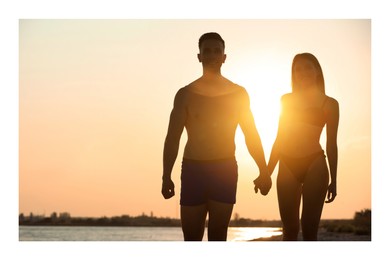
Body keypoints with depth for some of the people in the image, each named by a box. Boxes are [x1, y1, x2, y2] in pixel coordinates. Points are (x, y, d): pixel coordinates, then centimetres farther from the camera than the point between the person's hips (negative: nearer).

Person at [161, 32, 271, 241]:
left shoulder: (238, 93, 8)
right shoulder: (186, 94, 6)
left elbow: (251, 135, 11)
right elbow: (172, 137, 3)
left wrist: (263, 171, 2)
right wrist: (166, 176, -7)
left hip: (225, 169, 0)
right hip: (192, 169, 0)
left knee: (218, 235, -3)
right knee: (191, 237, -1)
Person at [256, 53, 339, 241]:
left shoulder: (329, 104, 5)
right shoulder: (286, 100, 14)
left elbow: (331, 144, 5)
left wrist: (333, 180, 2)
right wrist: (267, 172, 15)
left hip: (314, 165, -3)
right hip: (287, 167, 3)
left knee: (309, 228, -6)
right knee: (290, 229, 1)